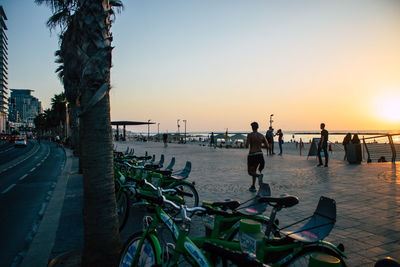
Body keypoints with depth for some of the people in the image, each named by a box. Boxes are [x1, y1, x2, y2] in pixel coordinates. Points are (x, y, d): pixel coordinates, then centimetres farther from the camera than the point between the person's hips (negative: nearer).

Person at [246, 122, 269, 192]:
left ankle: (259, 175, -25)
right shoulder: (262, 136, 5)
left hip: (252, 155, -5)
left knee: (250, 172, 6)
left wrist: (246, 144, 6)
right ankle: (253, 187, 21)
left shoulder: (250, 135, -8)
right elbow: (267, 146, 8)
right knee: (254, 170, 21)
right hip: (260, 155, 5)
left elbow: (247, 145, -18)